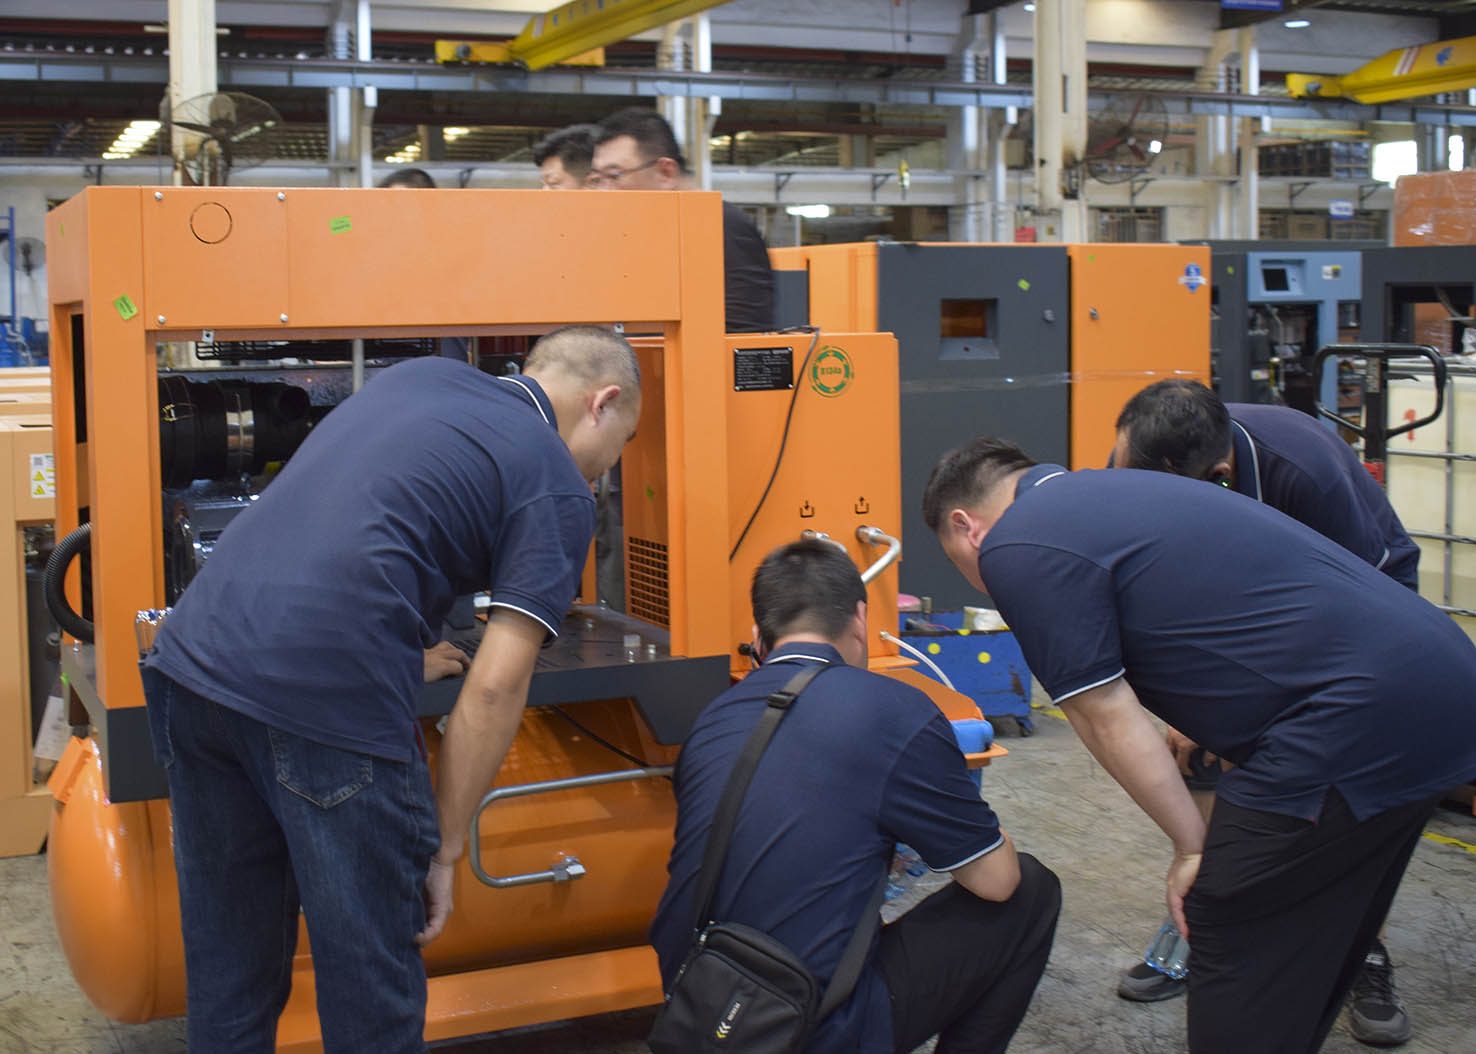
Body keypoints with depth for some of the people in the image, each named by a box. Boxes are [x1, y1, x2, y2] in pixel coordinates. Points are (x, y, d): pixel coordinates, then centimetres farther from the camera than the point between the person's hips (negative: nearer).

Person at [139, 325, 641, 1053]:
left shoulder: (416, 376, 22)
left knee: (225, 970, 20)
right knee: (372, 993, 9)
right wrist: (444, 849, 3)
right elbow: (495, 686, -5)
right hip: (326, 696, -7)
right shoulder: (557, 492, 3)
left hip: (192, 659, 7)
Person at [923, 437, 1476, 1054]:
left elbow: (1105, 717, -8)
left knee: (1237, 949, 3)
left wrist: (1192, 846, 2)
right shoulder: (1103, 491, 21)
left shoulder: (1016, 550, -7)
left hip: (1357, 720, -10)